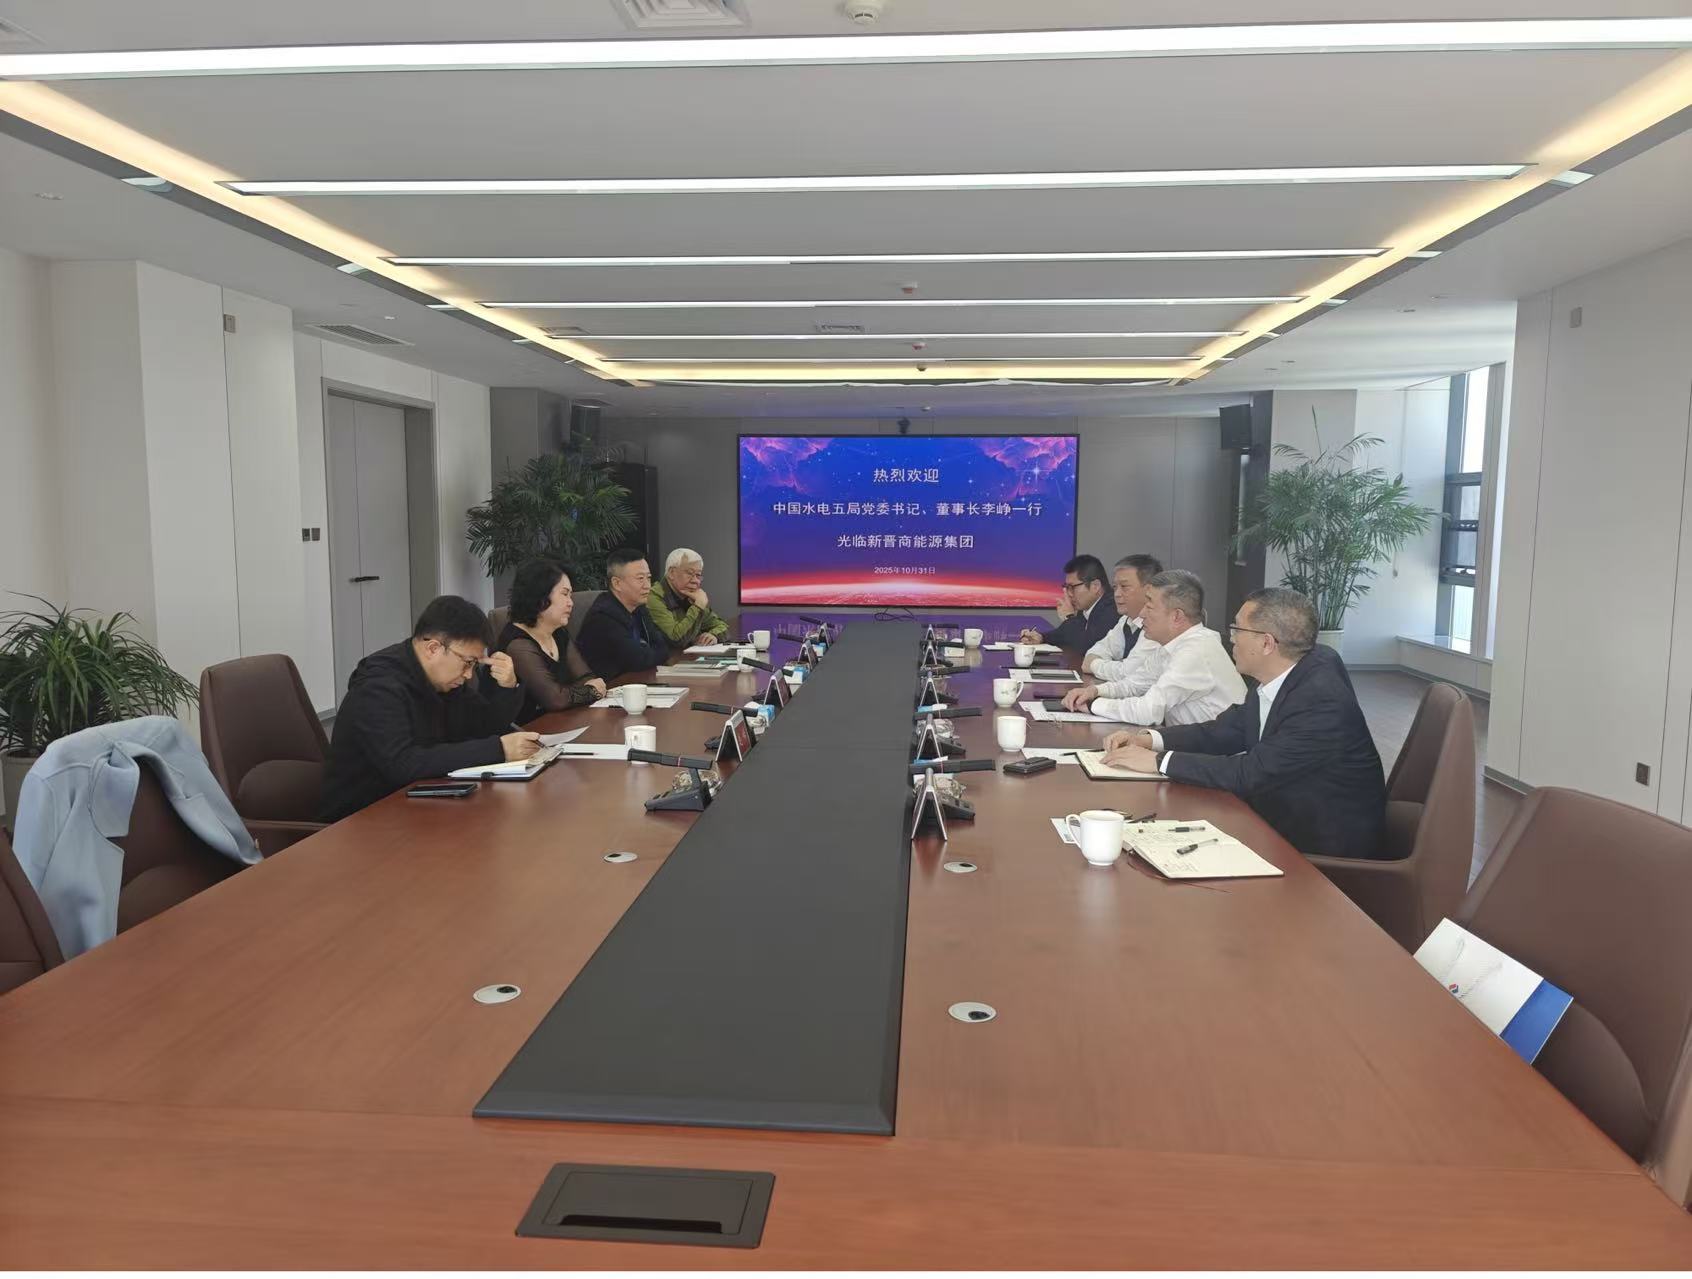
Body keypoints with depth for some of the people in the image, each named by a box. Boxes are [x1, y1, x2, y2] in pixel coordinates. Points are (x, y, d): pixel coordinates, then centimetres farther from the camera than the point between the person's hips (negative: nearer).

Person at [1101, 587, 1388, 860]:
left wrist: (1158, 761, -22)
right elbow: (1227, 730, 7)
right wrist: (1151, 740, -7)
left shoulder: (1322, 700, -28)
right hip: (1284, 821, 7)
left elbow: (1254, 772, -28)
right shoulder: (1276, 680, -3)